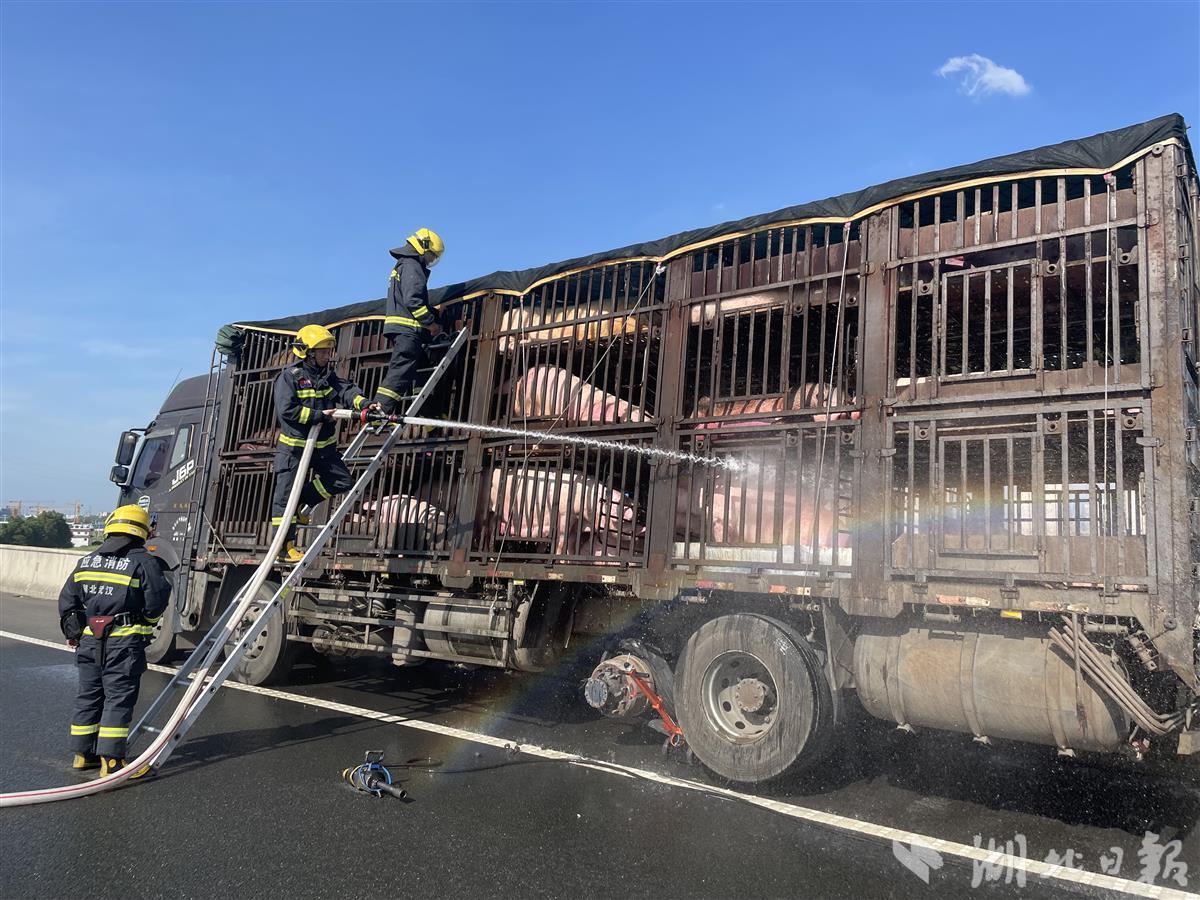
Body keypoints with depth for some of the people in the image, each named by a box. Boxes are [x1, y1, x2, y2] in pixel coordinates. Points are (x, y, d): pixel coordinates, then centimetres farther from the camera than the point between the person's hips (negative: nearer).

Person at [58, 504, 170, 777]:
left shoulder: (86, 562, 11)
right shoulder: (143, 562, -8)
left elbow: (67, 600, 15)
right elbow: (157, 600, -9)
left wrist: (73, 632, 25)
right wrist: (146, 620, 12)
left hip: (90, 640, 6)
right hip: (124, 641, -6)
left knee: (89, 695, 16)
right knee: (119, 698, -2)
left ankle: (83, 754, 25)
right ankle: (111, 760, -3)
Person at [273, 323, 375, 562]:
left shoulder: (328, 376, 6)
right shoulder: (290, 377, -12)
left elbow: (346, 390, -8)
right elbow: (287, 410, -21)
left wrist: (364, 403, -27)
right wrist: (319, 415, -20)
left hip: (324, 446, 6)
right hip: (295, 446, -6)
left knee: (342, 481, 6)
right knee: (285, 494, -1)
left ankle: (303, 502, 25)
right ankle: (285, 546, 8)